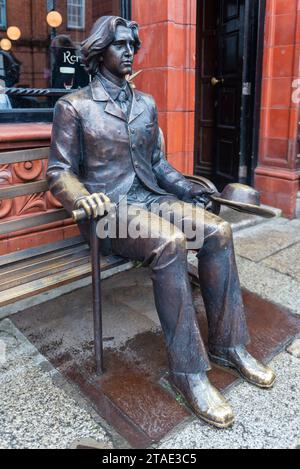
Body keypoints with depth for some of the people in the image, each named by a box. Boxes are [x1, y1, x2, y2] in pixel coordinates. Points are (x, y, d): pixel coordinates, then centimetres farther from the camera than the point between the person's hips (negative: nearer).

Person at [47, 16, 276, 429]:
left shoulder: (146, 103, 18)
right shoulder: (74, 106, 2)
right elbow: (59, 172, -2)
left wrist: (186, 186, 1)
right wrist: (82, 196, -25)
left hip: (150, 196, 6)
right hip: (109, 206, -5)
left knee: (218, 230, -20)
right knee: (171, 243, -35)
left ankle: (227, 344, -7)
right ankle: (188, 369, -22)